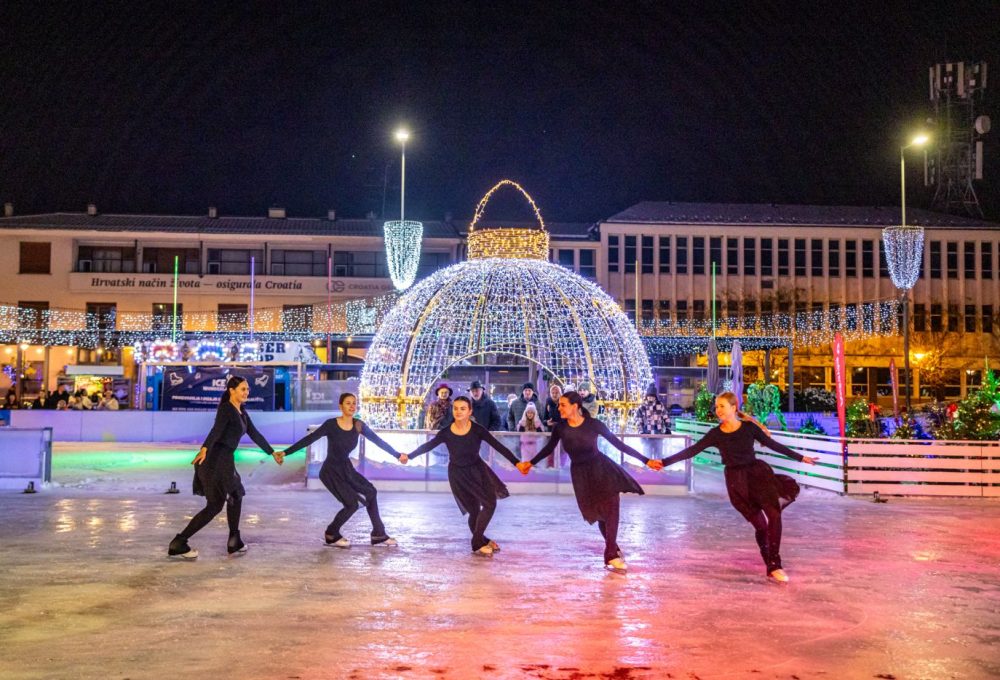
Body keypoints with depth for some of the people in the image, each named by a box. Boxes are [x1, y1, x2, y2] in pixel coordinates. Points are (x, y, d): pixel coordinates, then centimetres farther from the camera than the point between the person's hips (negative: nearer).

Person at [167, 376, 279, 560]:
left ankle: (235, 542, 29)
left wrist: (272, 453, 31)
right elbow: (216, 430, -30)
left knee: (236, 496, 20)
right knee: (214, 506, -6)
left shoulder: (242, 412, 16)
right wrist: (204, 448, -46)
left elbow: (255, 434, 25)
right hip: (215, 460, -10)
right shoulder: (225, 409, -11)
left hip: (224, 461, 10)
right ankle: (178, 544, -4)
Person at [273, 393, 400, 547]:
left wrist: (397, 455, 8)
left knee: (370, 492, 6)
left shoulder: (359, 425, -6)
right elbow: (308, 439, -19)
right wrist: (285, 452, -24)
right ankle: (331, 534, 8)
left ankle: (378, 534, 18)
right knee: (352, 503, -15)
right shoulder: (331, 425, -19)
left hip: (347, 468, 7)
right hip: (331, 471, -6)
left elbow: (378, 441, 2)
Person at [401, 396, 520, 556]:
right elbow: (428, 445, -3)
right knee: (474, 510, -1)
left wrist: (516, 462, -26)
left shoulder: (478, 430, -17)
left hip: (477, 469, 1)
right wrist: (409, 456, -7)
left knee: (490, 503, -9)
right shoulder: (446, 433, -15)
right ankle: (478, 543, 20)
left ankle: (480, 540, 8)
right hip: (458, 474, -1)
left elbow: (499, 446, -19)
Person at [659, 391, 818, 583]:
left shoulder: (749, 427, -2)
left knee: (774, 515, -16)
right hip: (736, 479, 0)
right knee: (760, 524, -1)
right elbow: (692, 451, -4)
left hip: (757, 471, 0)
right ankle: (771, 566, 15)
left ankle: (774, 566, -7)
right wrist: (665, 462, -11)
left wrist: (800, 458, 11)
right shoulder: (715, 434, -2)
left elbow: (773, 445, 7)